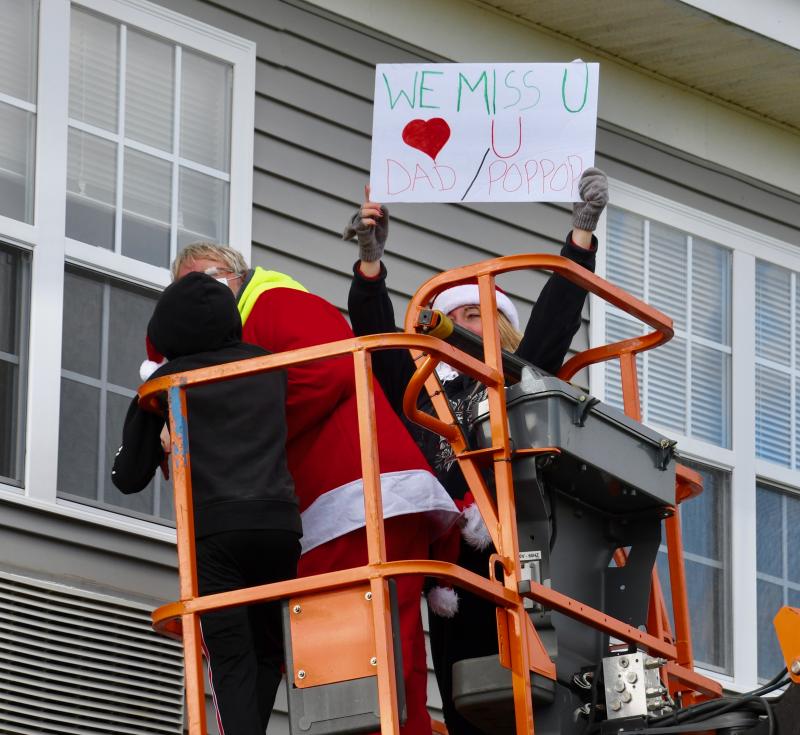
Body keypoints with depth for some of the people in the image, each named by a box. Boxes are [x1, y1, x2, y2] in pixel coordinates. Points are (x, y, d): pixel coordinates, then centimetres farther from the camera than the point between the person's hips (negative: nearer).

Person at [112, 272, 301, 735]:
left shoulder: (168, 381, 9)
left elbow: (129, 478, 13)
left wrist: (160, 452, 33)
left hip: (215, 528, -2)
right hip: (281, 524, 3)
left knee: (232, 662, -4)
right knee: (267, 653, 15)